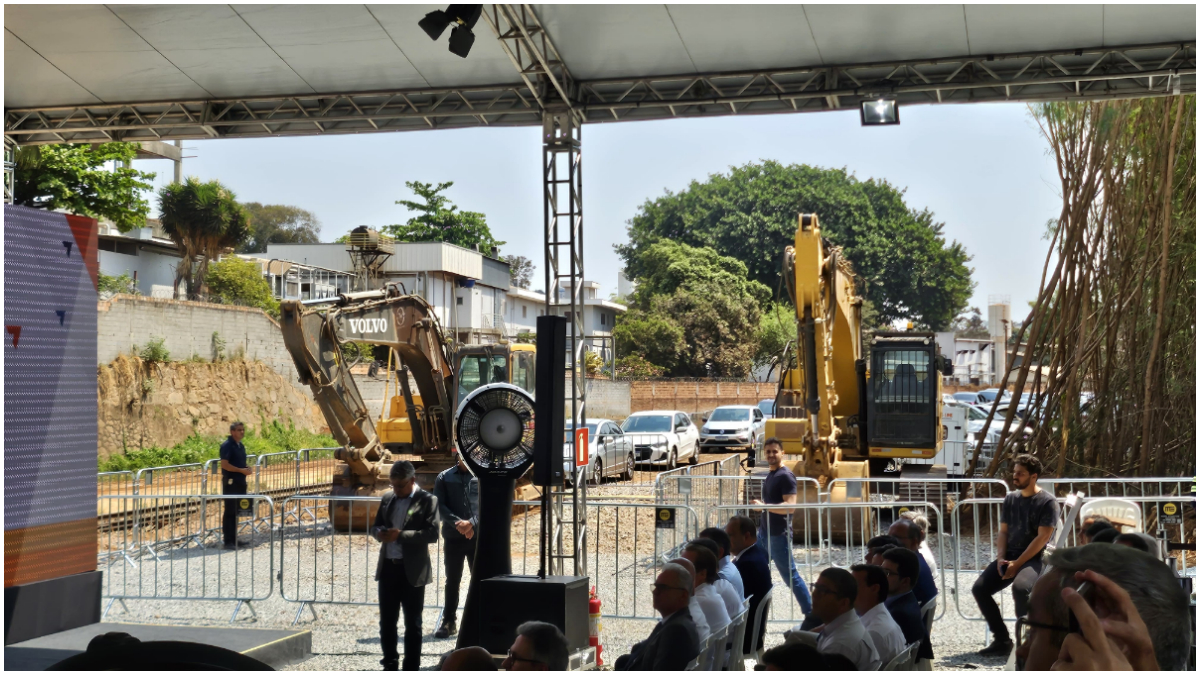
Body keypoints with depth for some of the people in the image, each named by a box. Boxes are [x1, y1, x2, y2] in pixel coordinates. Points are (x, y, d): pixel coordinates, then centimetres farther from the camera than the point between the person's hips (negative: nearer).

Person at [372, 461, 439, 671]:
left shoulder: (428, 501, -6)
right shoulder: (387, 498, 10)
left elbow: (432, 534, -14)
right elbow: (376, 526, 17)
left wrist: (401, 534, -22)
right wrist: (380, 533, -8)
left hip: (412, 570, -5)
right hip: (388, 567, 5)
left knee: (412, 623, 4)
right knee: (387, 621, 10)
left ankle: (411, 670, 11)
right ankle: (390, 666, 22)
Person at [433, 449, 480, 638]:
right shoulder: (444, 478, 3)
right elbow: (439, 505, -3)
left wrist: (472, 522, -16)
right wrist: (457, 523, -15)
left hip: (478, 536, 0)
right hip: (453, 537, 0)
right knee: (452, 580, 6)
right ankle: (449, 622, 14)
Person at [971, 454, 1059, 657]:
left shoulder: (1047, 502, -7)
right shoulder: (1010, 499, 11)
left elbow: (1042, 538, -13)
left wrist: (1017, 563, -17)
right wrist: (1001, 557, -4)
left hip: (1034, 559, -6)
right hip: (1009, 557, 6)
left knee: (1020, 587, -36)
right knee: (979, 588, -12)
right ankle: (1002, 640, -2)